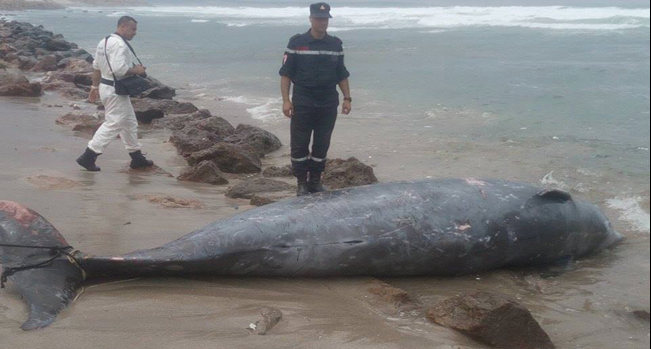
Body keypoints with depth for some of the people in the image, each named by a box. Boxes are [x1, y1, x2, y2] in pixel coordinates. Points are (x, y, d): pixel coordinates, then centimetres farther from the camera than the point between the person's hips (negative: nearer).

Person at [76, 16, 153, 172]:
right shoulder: (119, 44, -20)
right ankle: (88, 157, -2)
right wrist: (135, 70, -16)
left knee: (129, 122, 17)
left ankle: (137, 158, 25)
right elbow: (118, 69, -30)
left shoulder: (105, 41, 12)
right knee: (113, 124, -4)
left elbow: (96, 66, 16)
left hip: (106, 87, 11)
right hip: (115, 91, -11)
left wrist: (95, 86, 21)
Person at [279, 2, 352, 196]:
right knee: (299, 145, -1)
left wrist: (347, 98, 6)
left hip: (328, 105, 3)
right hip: (302, 105, -3)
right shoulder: (296, 43, -4)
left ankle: (316, 181, 20)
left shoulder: (336, 45, 6)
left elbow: (342, 74, 14)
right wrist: (286, 100, -11)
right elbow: (286, 73, -4)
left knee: (322, 145, 8)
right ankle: (302, 183, 10)